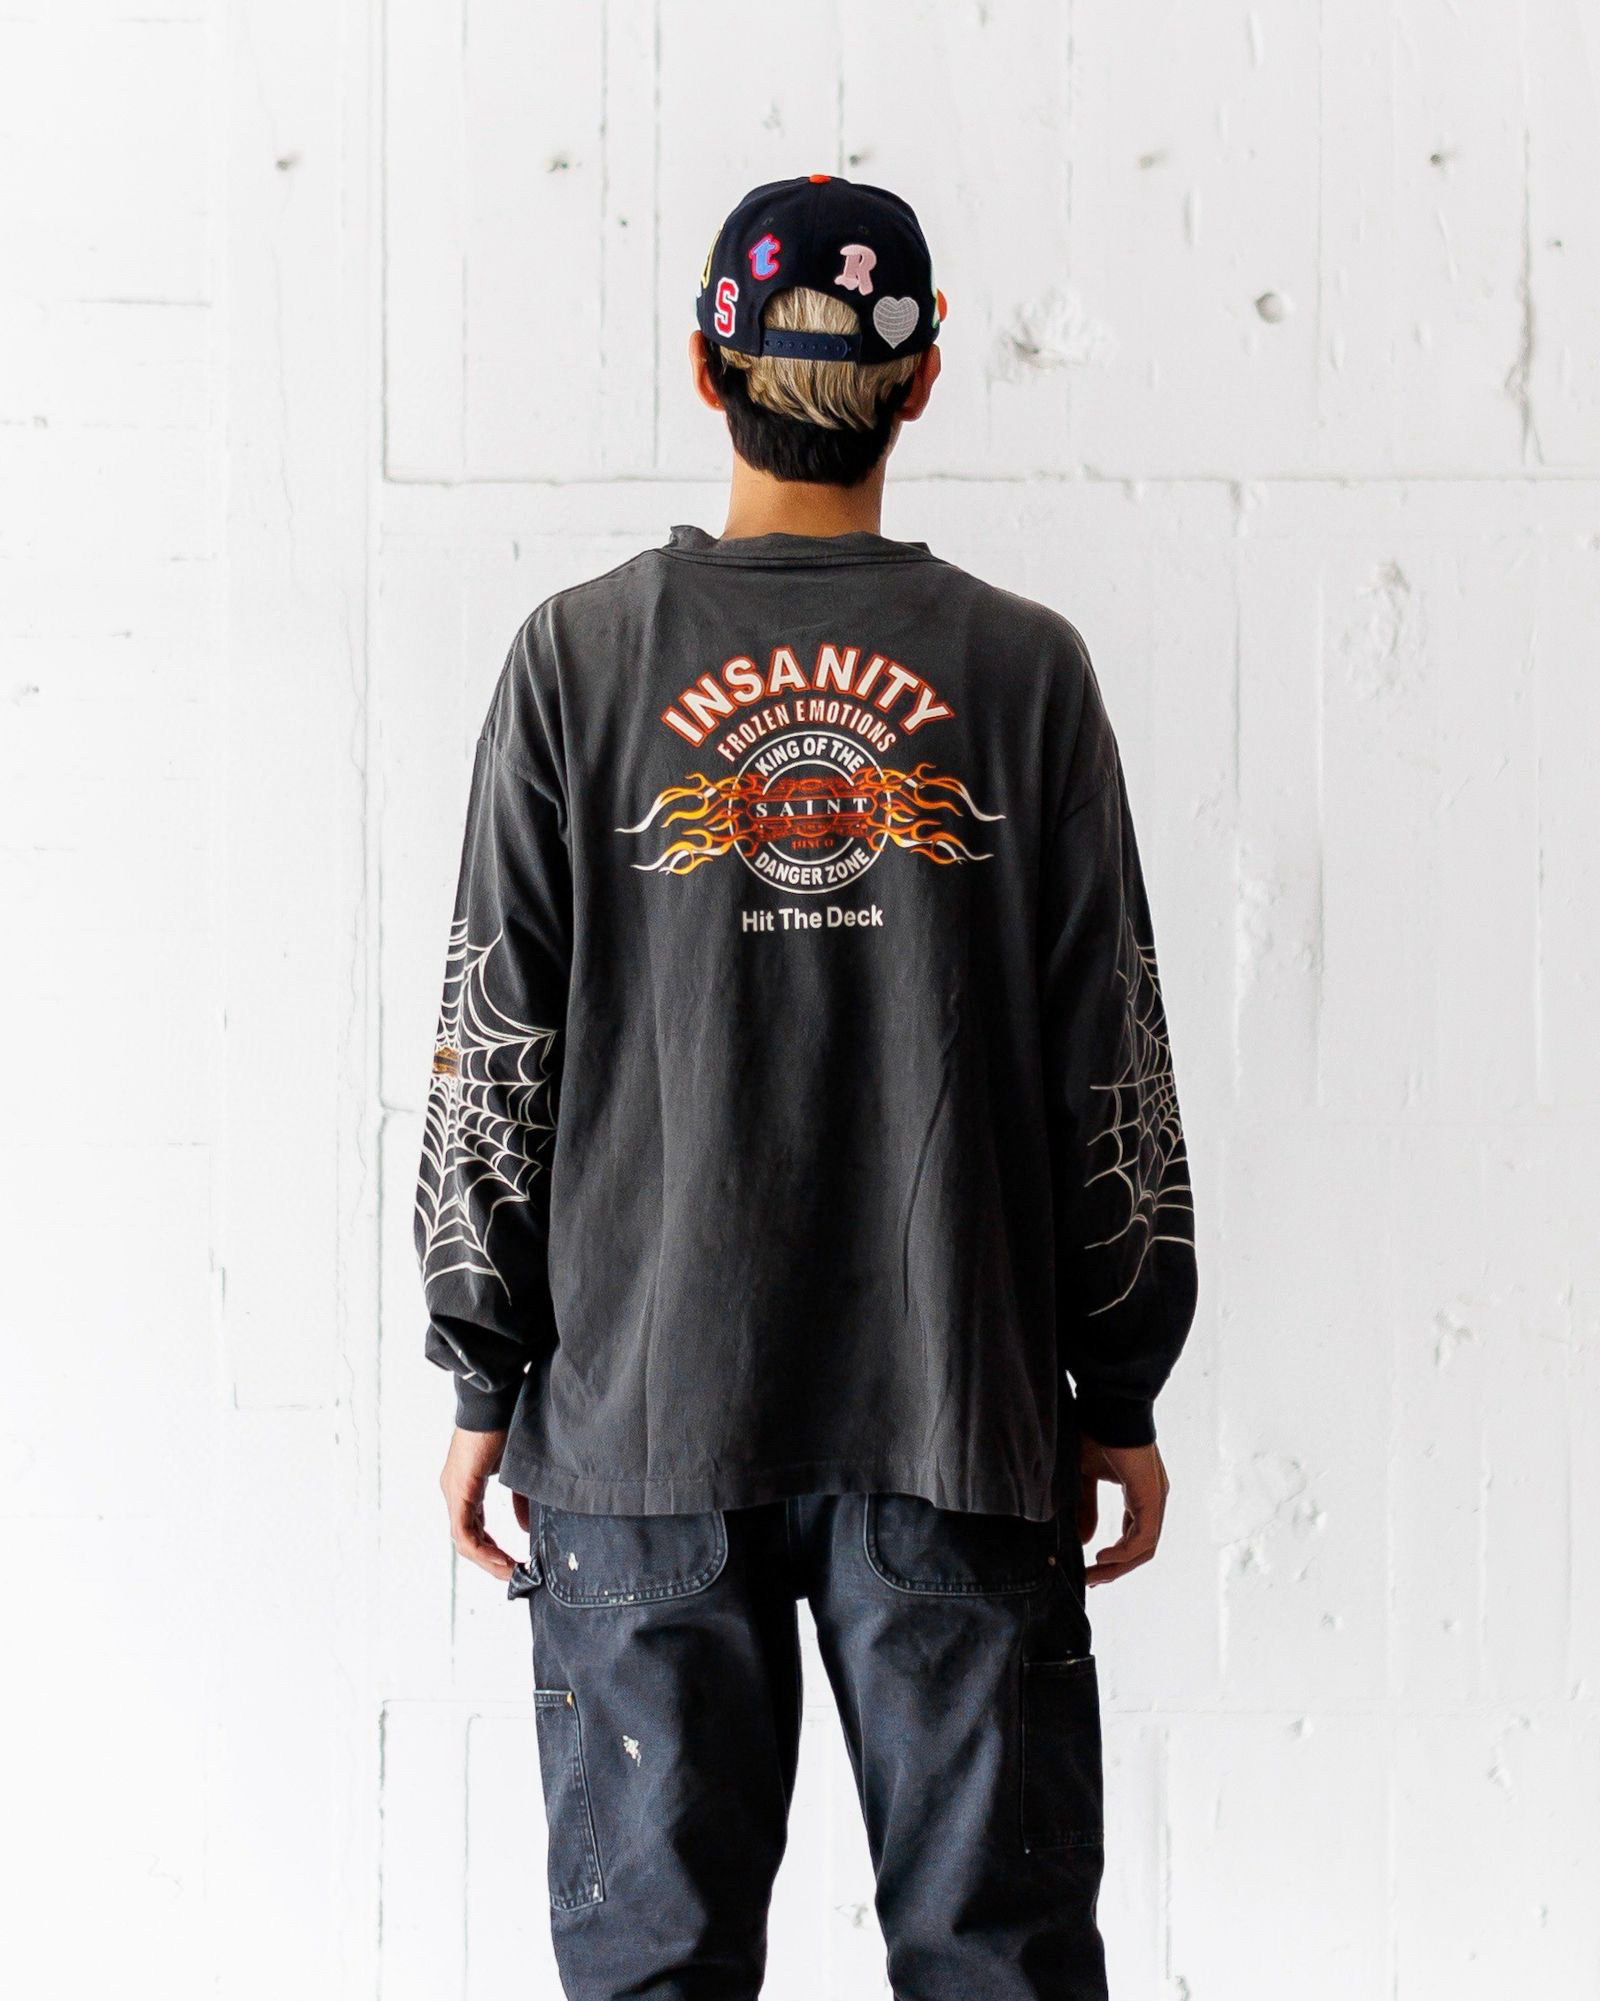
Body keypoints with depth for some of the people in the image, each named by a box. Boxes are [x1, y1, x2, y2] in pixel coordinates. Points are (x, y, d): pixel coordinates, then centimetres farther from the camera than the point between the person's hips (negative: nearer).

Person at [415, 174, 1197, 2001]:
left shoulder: (582, 655, 0)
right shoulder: (1023, 670, 1)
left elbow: (497, 1049, 0)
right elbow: (1112, 1065, 2)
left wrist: (484, 1381, 7)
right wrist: (1120, 1393, 10)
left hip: (643, 1414, 0)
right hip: (961, 1408, 0)